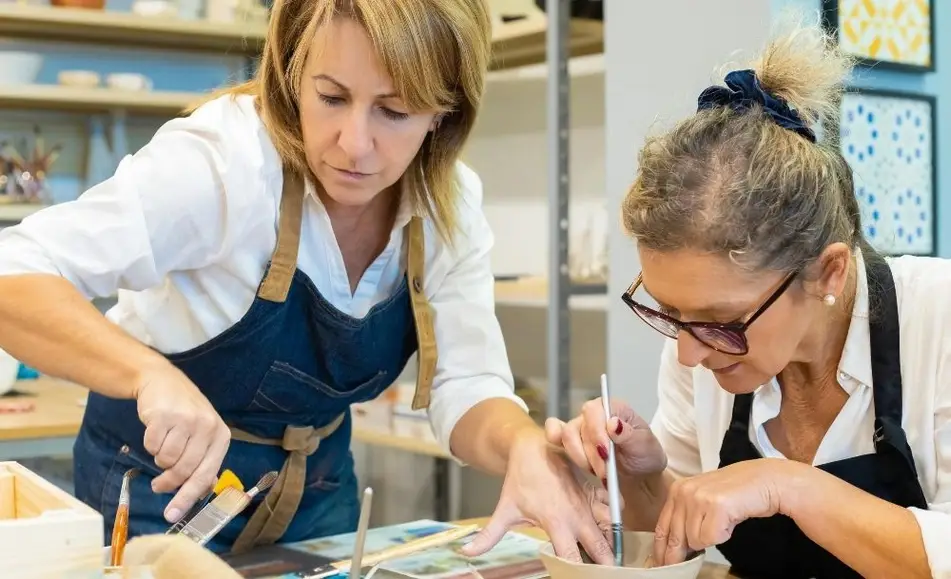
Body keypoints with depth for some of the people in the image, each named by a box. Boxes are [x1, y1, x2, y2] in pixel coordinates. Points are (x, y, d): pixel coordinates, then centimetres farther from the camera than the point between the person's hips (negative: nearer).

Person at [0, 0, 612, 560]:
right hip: (167, 486, -4)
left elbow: (468, 387, -18)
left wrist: (528, 447, -40)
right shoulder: (223, 160, -29)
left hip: (321, 489, 5)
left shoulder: (451, 207, -14)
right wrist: (152, 373, -51)